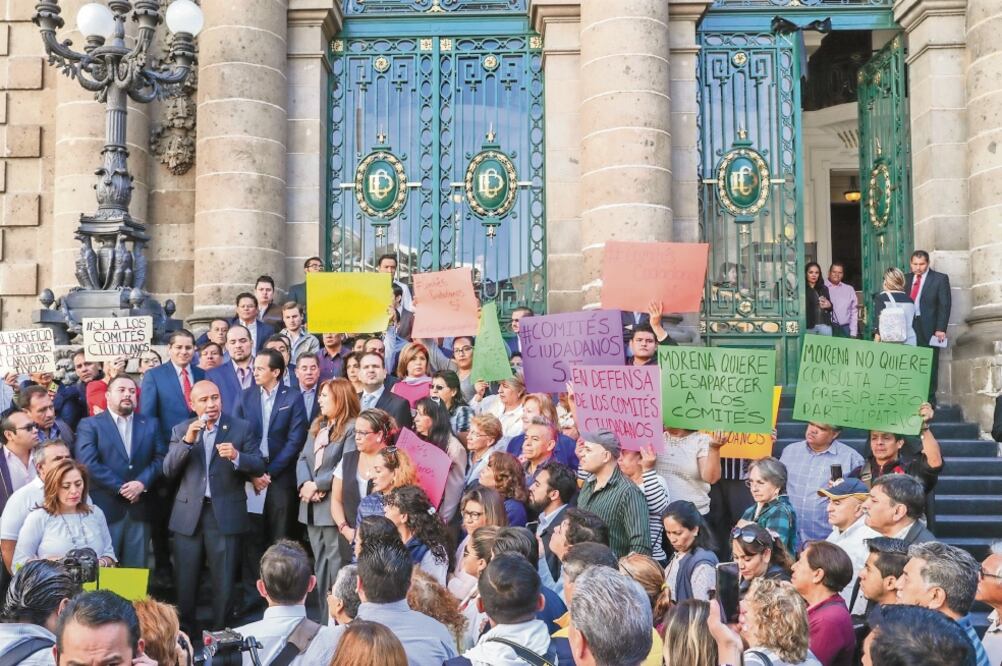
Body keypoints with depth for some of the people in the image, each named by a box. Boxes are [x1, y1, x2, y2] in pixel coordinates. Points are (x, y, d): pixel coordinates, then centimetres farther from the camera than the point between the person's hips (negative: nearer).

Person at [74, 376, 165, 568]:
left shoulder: (150, 424, 14)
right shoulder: (89, 425, 3)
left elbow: (161, 458, 4)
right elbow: (88, 463, -9)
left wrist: (142, 483, -13)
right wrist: (120, 488, -12)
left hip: (140, 508, 3)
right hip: (105, 508, -3)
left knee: (136, 568, 8)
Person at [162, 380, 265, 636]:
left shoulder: (242, 428, 0)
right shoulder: (181, 430, 6)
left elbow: (259, 467, -4)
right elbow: (168, 470, -3)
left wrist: (237, 456, -23)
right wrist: (187, 440, -16)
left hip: (225, 514, -2)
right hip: (188, 514, 2)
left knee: (224, 581, 6)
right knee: (184, 579, 9)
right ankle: (184, 630, 26)